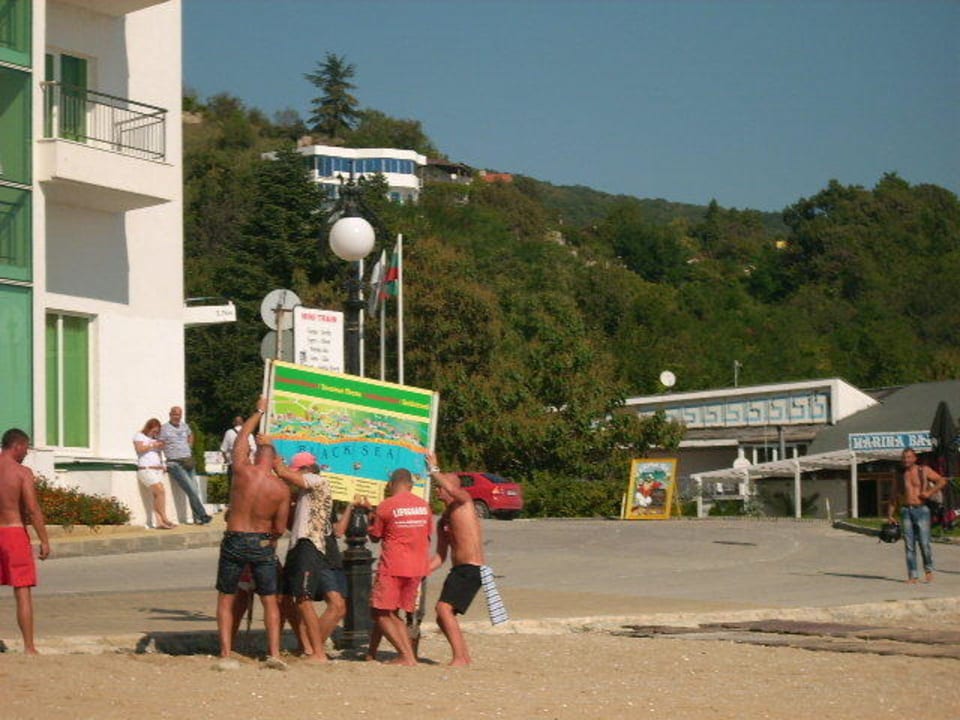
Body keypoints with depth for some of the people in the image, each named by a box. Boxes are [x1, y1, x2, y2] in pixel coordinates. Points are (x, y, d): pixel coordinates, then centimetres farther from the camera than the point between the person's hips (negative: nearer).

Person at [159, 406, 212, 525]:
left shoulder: (184, 425, 14)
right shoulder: (164, 428, -4)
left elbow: (190, 435, 36)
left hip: (189, 461, 6)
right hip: (175, 464, -6)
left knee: (194, 491, 3)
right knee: (192, 490, -16)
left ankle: (197, 518, 8)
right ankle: (202, 515, -13)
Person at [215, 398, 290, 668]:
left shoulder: (243, 471, -9)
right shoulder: (282, 488, -7)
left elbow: (242, 436, 9)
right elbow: (280, 528, -2)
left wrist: (259, 412, 23)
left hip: (234, 541, 0)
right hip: (263, 543, 0)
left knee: (225, 599, 10)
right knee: (270, 601, 8)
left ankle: (225, 653, 2)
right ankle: (274, 653, -3)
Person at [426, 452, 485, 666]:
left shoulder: (464, 501, -2)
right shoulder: (443, 521, 20)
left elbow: (452, 490, -27)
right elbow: (440, 556, 21)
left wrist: (434, 470, -16)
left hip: (472, 569, -9)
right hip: (458, 569, 9)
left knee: (444, 608, -21)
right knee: (443, 617, 11)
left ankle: (459, 658, -23)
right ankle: (464, 657, 20)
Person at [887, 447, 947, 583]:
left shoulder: (923, 471, 3)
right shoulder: (901, 475, 13)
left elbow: (942, 481, 2)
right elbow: (894, 496, 19)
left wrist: (930, 493, -10)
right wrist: (890, 515, 13)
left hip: (921, 510, -3)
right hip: (906, 511, 3)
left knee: (924, 543, -7)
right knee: (909, 545, -1)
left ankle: (928, 570, 12)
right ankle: (913, 575, 3)